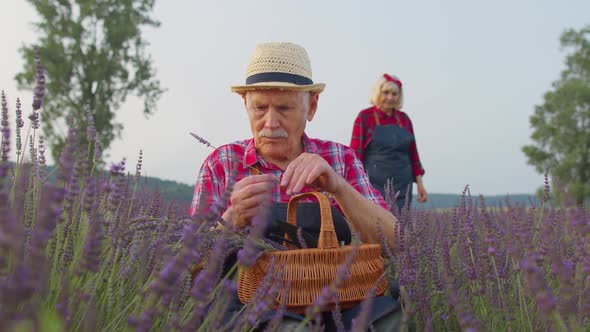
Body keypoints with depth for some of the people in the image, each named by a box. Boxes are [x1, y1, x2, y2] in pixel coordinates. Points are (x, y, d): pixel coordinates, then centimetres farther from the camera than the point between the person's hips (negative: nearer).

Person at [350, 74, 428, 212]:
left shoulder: (404, 119, 10)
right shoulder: (365, 117, -1)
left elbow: (412, 153, 14)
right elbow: (356, 153, -4)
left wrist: (419, 183, 8)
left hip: (402, 186, 4)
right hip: (374, 184, -4)